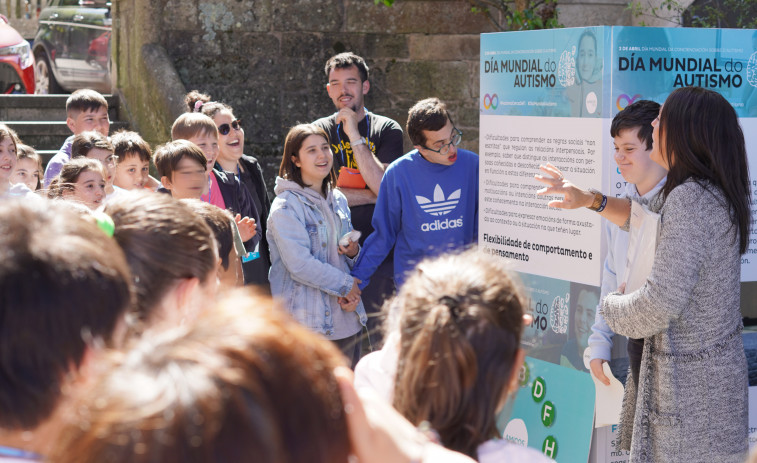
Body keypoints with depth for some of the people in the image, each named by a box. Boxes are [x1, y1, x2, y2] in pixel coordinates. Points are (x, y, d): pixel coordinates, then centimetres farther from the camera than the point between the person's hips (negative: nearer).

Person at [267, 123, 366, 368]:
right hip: (307, 323, -7)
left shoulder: (338, 200, 14)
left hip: (347, 318, 7)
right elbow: (299, 263, -17)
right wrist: (345, 284, -10)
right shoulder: (285, 207, -10)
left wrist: (353, 251, 0)